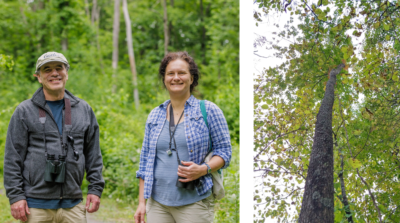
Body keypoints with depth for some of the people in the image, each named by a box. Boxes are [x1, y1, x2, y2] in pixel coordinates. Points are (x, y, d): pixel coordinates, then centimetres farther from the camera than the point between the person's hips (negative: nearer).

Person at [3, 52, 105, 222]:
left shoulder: (84, 110, 13)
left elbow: (93, 154, 15)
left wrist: (95, 188, 6)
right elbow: (12, 158, 0)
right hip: (36, 206, -2)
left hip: (72, 205, 3)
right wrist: (15, 196, -8)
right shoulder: (24, 111, 3)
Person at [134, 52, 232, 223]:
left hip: (194, 202, -4)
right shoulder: (155, 115, 13)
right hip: (158, 201, 4)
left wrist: (204, 169, -19)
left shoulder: (209, 111, 2)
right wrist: (141, 202, 10)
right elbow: (145, 160, 15)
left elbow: (224, 150, 0)